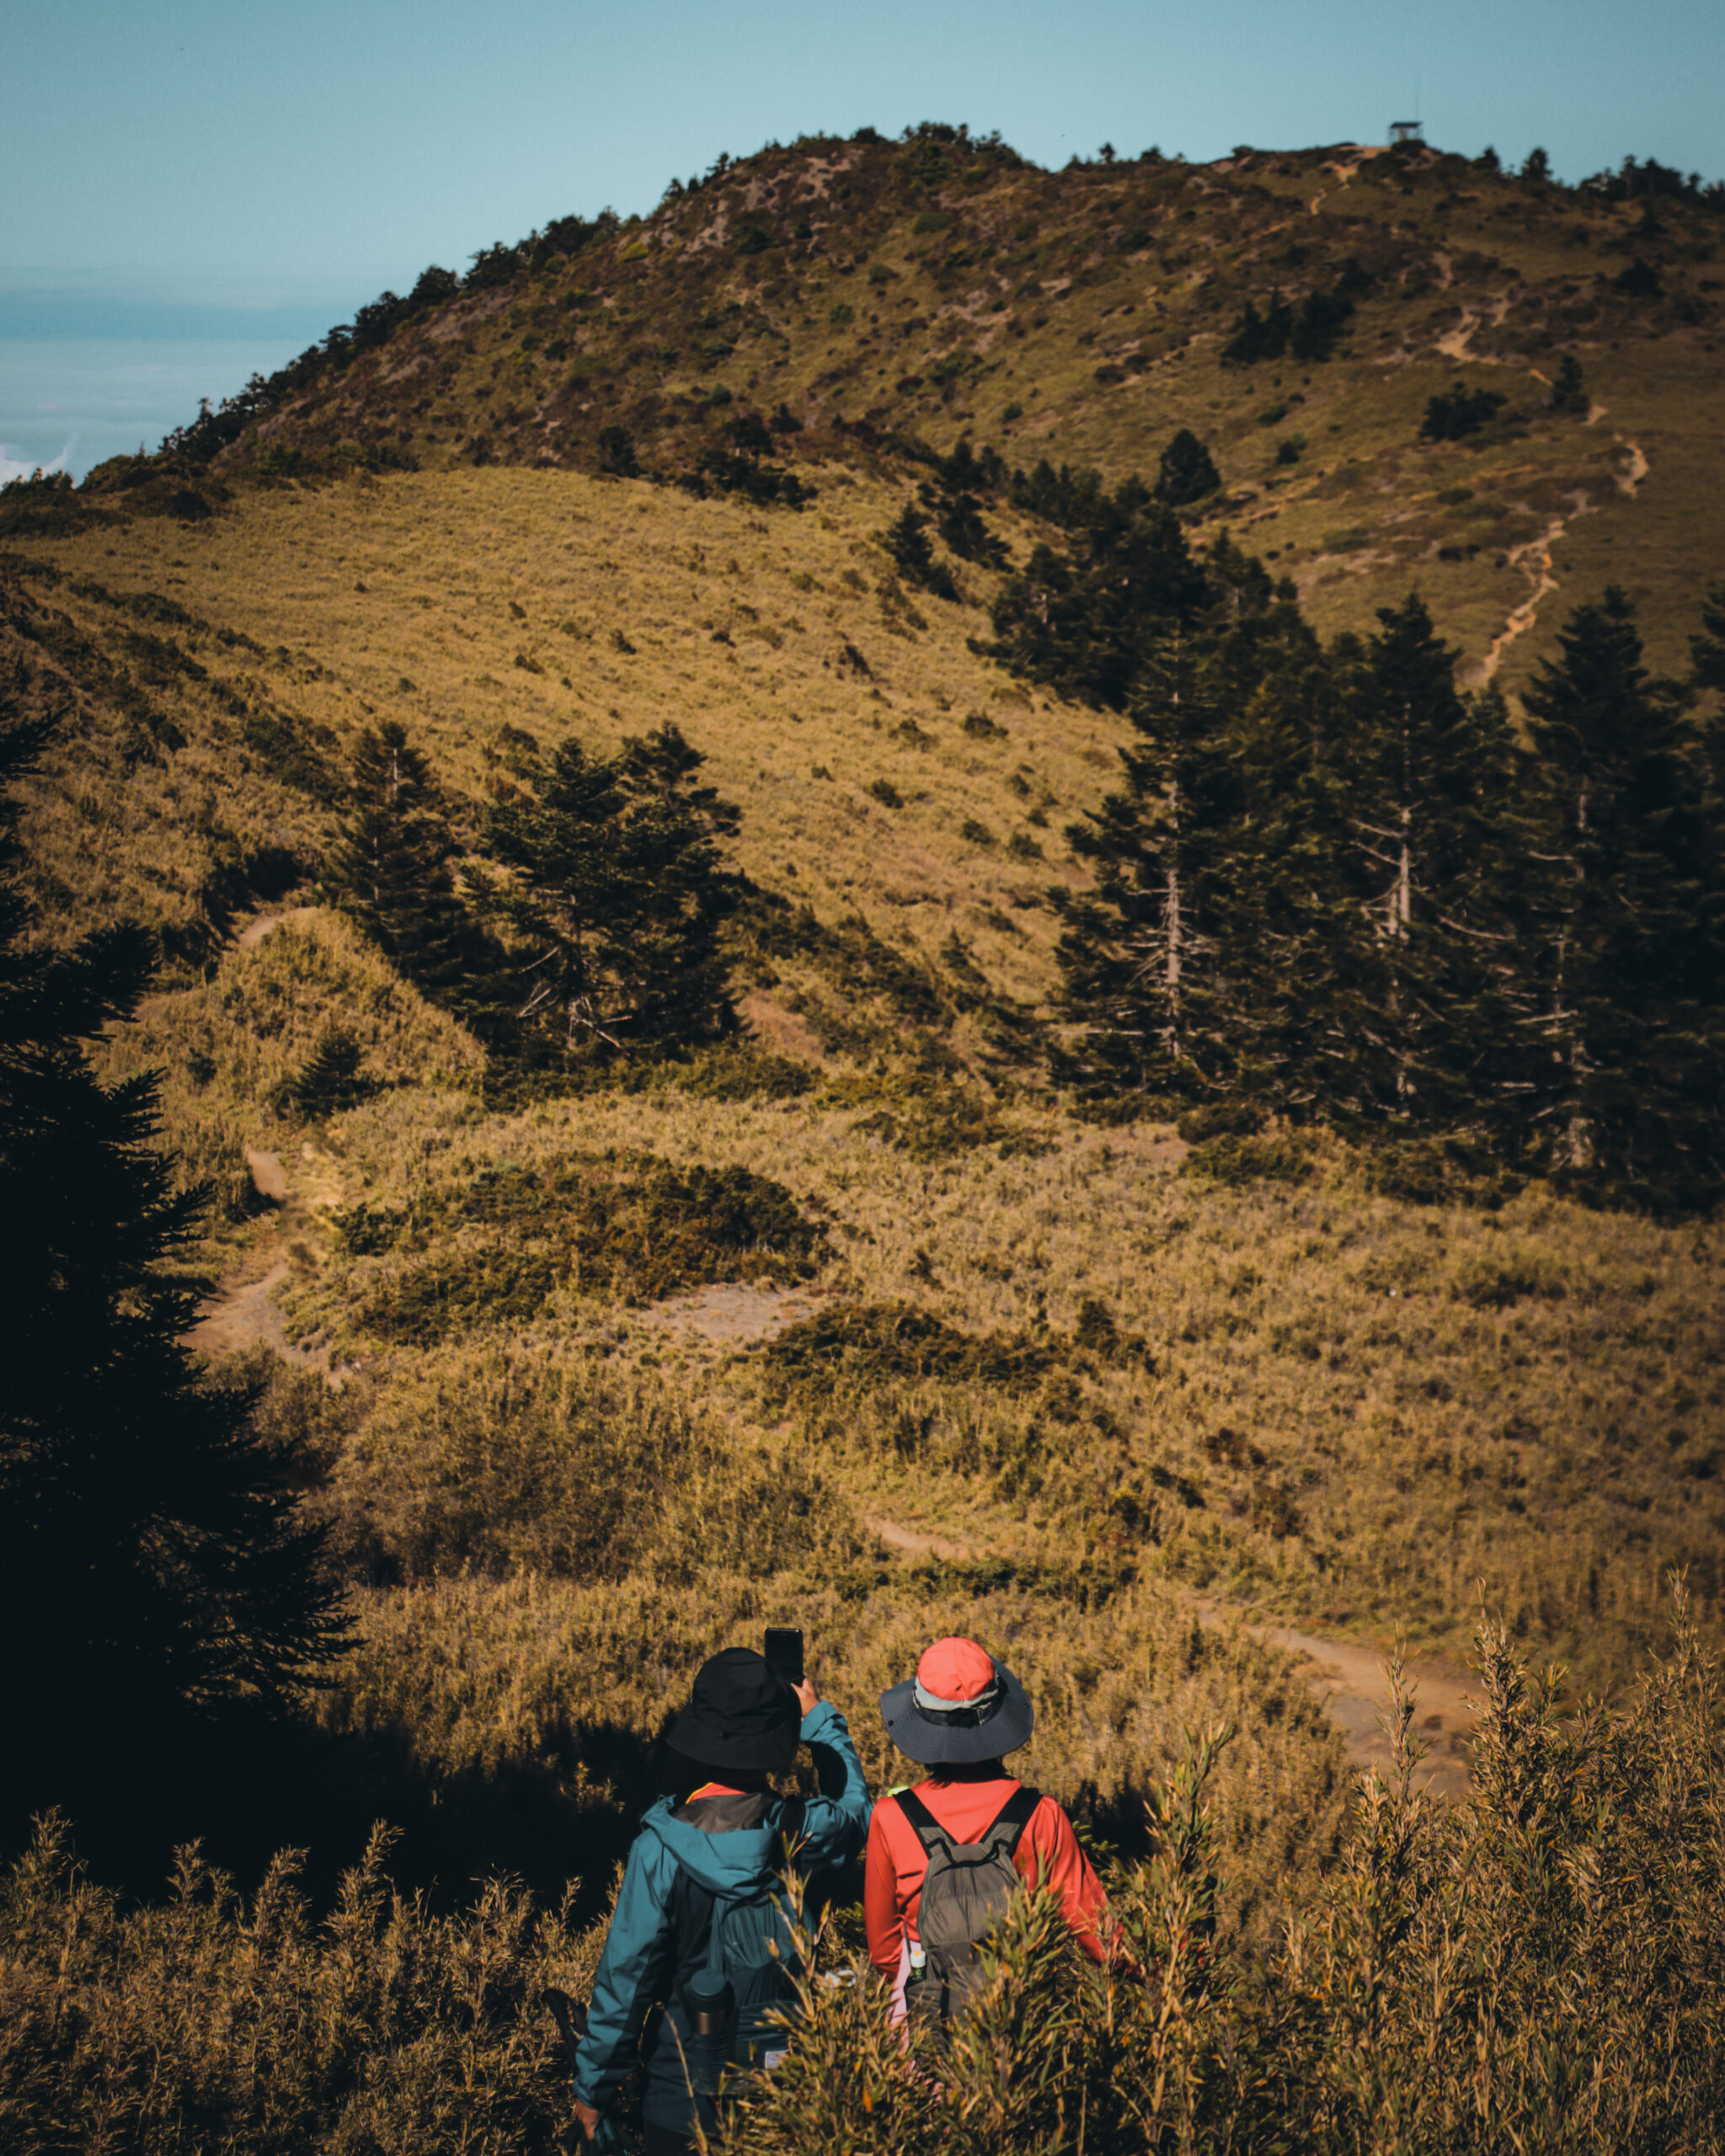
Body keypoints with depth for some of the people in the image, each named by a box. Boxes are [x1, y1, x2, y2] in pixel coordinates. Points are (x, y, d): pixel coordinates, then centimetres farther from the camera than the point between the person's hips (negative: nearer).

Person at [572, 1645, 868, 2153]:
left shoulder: (660, 1848, -20)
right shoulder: (799, 1834, -14)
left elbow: (626, 1974, -14)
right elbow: (855, 1809, 11)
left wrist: (593, 2087, -2)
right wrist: (820, 1720, 20)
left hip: (686, 2093, -2)